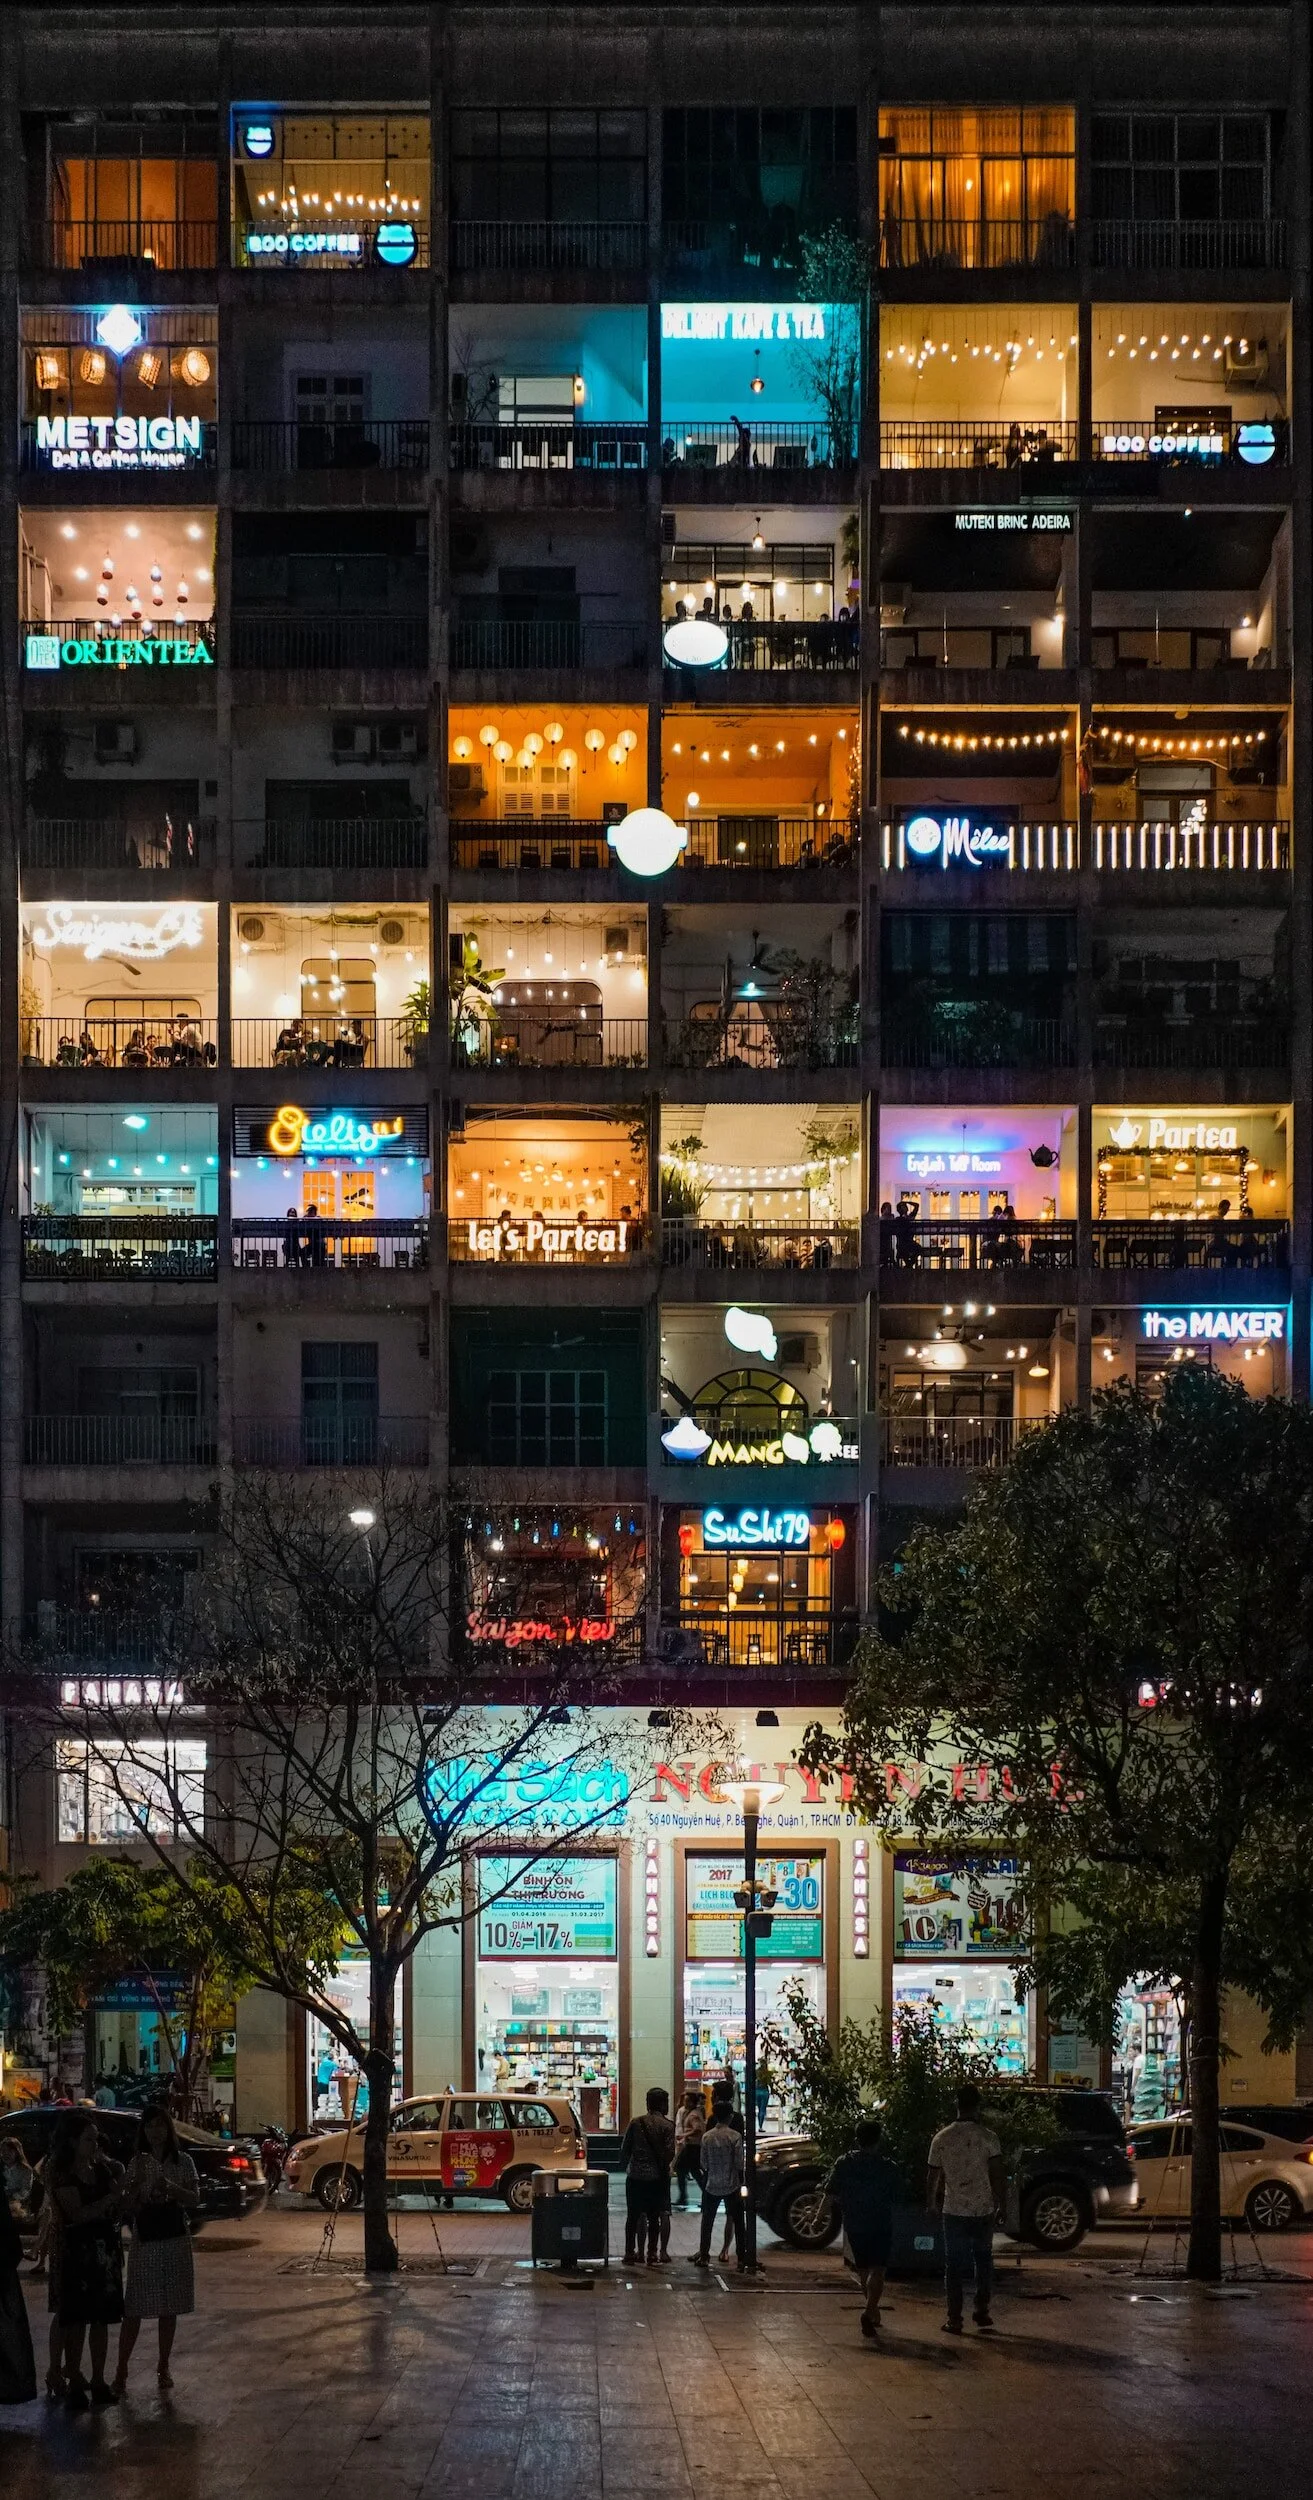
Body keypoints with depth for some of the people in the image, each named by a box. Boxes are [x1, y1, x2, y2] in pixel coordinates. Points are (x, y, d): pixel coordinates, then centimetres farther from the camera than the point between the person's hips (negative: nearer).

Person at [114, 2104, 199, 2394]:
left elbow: (195, 2199, -3)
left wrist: (171, 2187, -19)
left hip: (175, 2240, 1)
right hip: (144, 2240, 0)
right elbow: (130, 2206, 0)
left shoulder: (183, 2161, 3)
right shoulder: (137, 2163, 4)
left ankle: (164, 2368, 15)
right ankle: (121, 2370, -1)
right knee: (133, 2308, -4)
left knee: (169, 2308, 5)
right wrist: (138, 2181, -17)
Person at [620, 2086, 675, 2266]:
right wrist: (663, 2167, 7)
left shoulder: (635, 2123, 2)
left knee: (633, 2216, 9)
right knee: (653, 2217, 5)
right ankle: (651, 2254, 5)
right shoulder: (666, 2126, -5)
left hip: (635, 2177, 2)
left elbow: (624, 2150, 3)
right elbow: (670, 2153, -11)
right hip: (657, 2177, -2)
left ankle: (630, 2253, 10)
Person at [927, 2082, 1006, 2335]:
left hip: (953, 2210, 0)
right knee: (983, 2260, 17)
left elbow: (934, 2177, 4)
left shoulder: (942, 2139, -3)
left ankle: (954, 2319, 7)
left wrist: (931, 2204, 20)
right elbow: (998, 2175, -11)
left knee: (954, 2266, 8)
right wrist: (1001, 2204, 2)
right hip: (983, 2210, 0)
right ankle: (981, 2311, 11)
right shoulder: (987, 2137, -8)